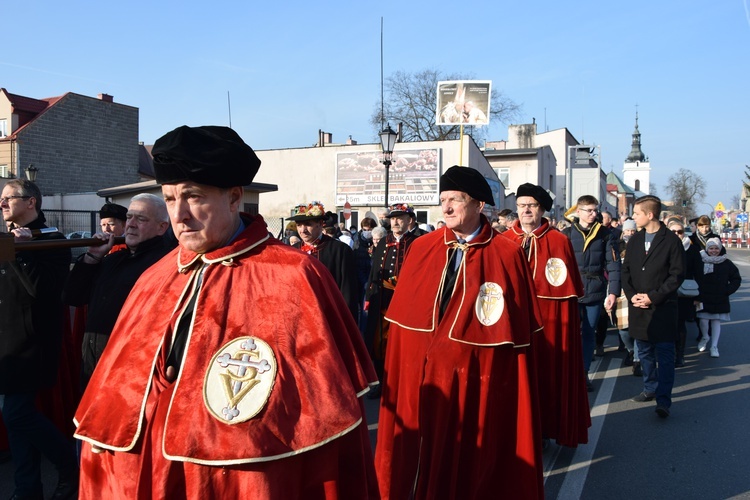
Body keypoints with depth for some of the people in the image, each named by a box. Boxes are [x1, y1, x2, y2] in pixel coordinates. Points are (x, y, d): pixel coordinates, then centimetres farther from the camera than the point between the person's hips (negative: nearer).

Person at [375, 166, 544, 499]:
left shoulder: (507, 255, -5)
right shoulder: (421, 248, 3)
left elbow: (518, 331, -4)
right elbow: (406, 318, 5)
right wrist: (398, 369, 1)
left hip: (479, 378, -3)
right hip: (421, 370, 3)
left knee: (474, 458, 11)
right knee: (424, 454, 14)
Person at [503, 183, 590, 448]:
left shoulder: (559, 241, -1)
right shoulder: (504, 241, 5)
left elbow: (569, 287, -3)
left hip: (549, 320, -1)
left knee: (548, 373, 6)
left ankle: (545, 428, 23)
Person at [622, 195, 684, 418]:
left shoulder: (671, 240, -7)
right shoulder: (634, 240, 9)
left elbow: (677, 274, -9)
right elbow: (626, 270, 11)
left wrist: (653, 297, -14)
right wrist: (632, 295, -5)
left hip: (663, 307, -5)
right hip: (638, 306, 5)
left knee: (664, 354, -2)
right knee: (644, 352, 15)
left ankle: (663, 400, 1)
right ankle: (650, 388, 30)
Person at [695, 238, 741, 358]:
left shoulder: (726, 263, 2)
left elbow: (736, 279, 10)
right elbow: (694, 279, 3)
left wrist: (728, 291, -1)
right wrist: (697, 292, -7)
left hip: (720, 300, 1)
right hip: (703, 298, -1)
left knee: (716, 322, 4)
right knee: (703, 320, -4)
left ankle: (714, 346, 12)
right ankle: (704, 338, 25)